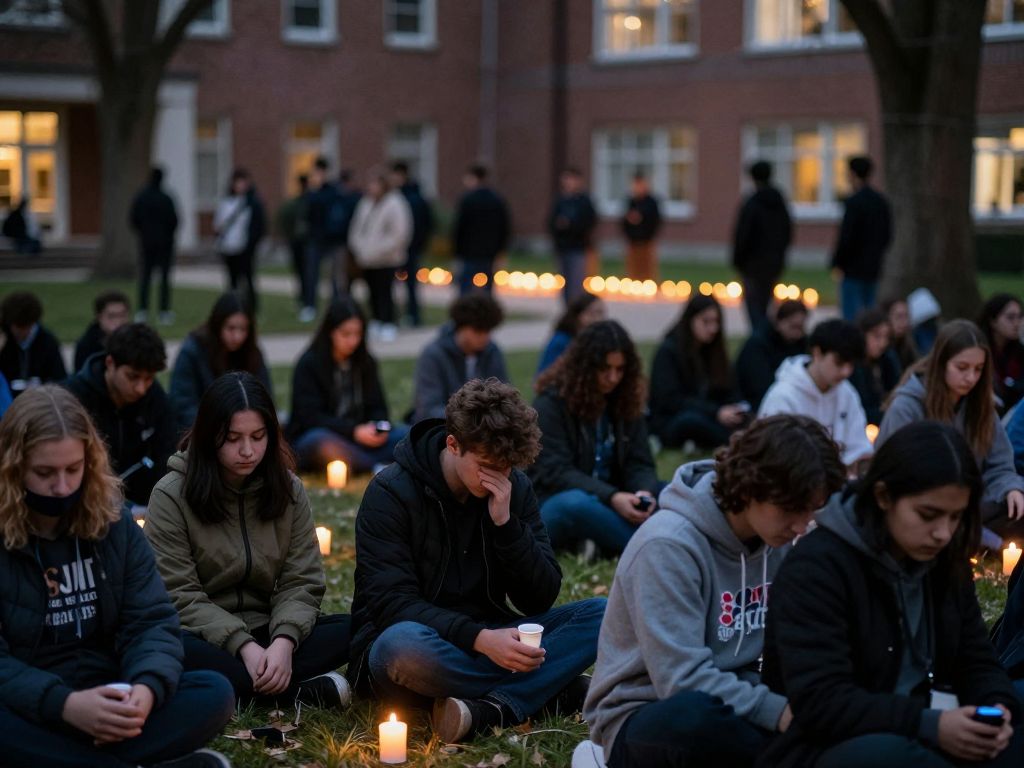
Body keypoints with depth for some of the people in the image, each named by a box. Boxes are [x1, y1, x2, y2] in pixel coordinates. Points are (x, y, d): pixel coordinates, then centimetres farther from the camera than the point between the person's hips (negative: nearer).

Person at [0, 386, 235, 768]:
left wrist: (147, 687, -24)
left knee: (213, 693, -19)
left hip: (106, 703, 4)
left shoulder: (115, 525, 4)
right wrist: (64, 704, -32)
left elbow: (152, 622, -1)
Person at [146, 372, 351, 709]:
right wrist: (244, 646, -24)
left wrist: (284, 640, -22)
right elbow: (180, 595, -12)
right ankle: (304, 691, -28)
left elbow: (302, 582, -1)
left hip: (266, 634, 3)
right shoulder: (171, 495, -8)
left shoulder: (288, 489, 4)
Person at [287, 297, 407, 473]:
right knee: (322, 443, -40)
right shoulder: (308, 365, -5)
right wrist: (354, 431, -24)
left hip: (359, 438, 5)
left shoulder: (366, 362, 11)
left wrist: (378, 429, -13)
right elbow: (310, 417, -13)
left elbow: (377, 408, 11)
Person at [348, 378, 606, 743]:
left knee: (600, 614, -15)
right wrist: (479, 638, -33)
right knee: (403, 644, -40)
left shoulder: (516, 488, 2)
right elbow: (391, 603, -20)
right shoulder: (390, 493, -11)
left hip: (487, 642, 5)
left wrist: (505, 524, -16)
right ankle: (549, 692, -25)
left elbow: (540, 600, -1)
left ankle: (493, 710, -34)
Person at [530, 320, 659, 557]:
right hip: (555, 505, -6)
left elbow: (639, 464, 1)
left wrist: (645, 493, -24)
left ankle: (605, 544, -28)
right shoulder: (551, 402, -10)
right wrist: (612, 497, -31)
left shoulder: (625, 403, 6)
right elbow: (555, 471, -18)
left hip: (609, 505, 6)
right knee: (577, 503, -40)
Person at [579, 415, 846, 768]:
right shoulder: (669, 545, -22)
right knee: (698, 713, -40)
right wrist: (777, 711, -29)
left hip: (731, 701, 6)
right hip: (646, 717, -6)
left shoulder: (774, 536, 1)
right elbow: (683, 680, -25)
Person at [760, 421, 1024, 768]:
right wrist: (930, 725, -31)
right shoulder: (816, 567, -17)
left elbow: (976, 661, 12)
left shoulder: (946, 563, 6)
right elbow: (819, 701, -23)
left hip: (918, 739, 6)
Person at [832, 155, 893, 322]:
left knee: (852, 315, -5)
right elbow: (888, 235, 13)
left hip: (854, 269, -8)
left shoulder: (854, 202, -15)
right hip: (874, 267, 8)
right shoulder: (881, 201, 9)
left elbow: (846, 237, -18)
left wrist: (837, 263, -7)